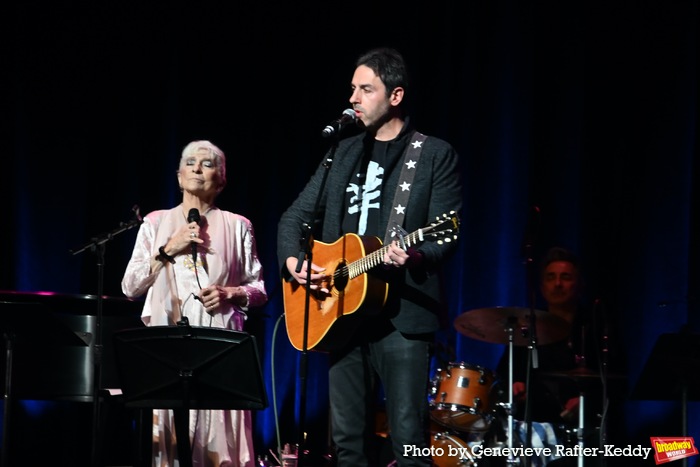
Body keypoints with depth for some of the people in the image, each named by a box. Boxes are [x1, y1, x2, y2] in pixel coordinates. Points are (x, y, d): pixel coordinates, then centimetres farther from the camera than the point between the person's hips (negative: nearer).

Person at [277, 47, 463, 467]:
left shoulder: (436, 156, -1)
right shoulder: (344, 152, 15)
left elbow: (446, 236, -8)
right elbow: (295, 216, 18)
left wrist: (413, 257, -28)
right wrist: (293, 261, -2)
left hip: (402, 314, -6)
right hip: (343, 312, 6)